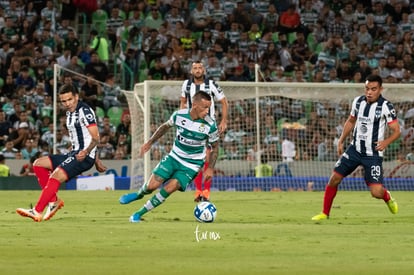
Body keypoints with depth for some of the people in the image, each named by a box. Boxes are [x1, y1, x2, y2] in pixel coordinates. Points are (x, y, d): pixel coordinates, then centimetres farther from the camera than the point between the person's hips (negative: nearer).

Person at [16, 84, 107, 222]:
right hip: (74, 154, 10)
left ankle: (37, 211, -29)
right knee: (38, 164, 7)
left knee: (56, 175, -26)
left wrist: (86, 152, -32)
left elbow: (95, 138, -16)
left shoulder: (84, 111, -11)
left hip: (85, 156, -10)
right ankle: (53, 201, 1)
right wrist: (96, 160, 26)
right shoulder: (69, 113, 18)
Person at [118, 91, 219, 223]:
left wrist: (210, 168, -10)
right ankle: (138, 195, 33)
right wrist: (150, 142, 10)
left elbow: (215, 147, -2)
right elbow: (166, 126, 8)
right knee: (152, 185, -5)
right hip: (174, 157, 2)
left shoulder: (210, 125, -19)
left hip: (191, 166, -2)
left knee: (169, 189, -18)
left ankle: (140, 213, 0)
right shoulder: (179, 115, -14)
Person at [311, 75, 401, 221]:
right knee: (334, 178, -3)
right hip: (355, 149, 4)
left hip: (373, 153, -4)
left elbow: (396, 131, -12)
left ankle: (387, 197, 27)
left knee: (376, 192, -11)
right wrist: (341, 140, 14)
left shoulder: (386, 107, -14)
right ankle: (325, 213, 14)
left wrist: (386, 141, -31)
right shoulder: (358, 101, 1)